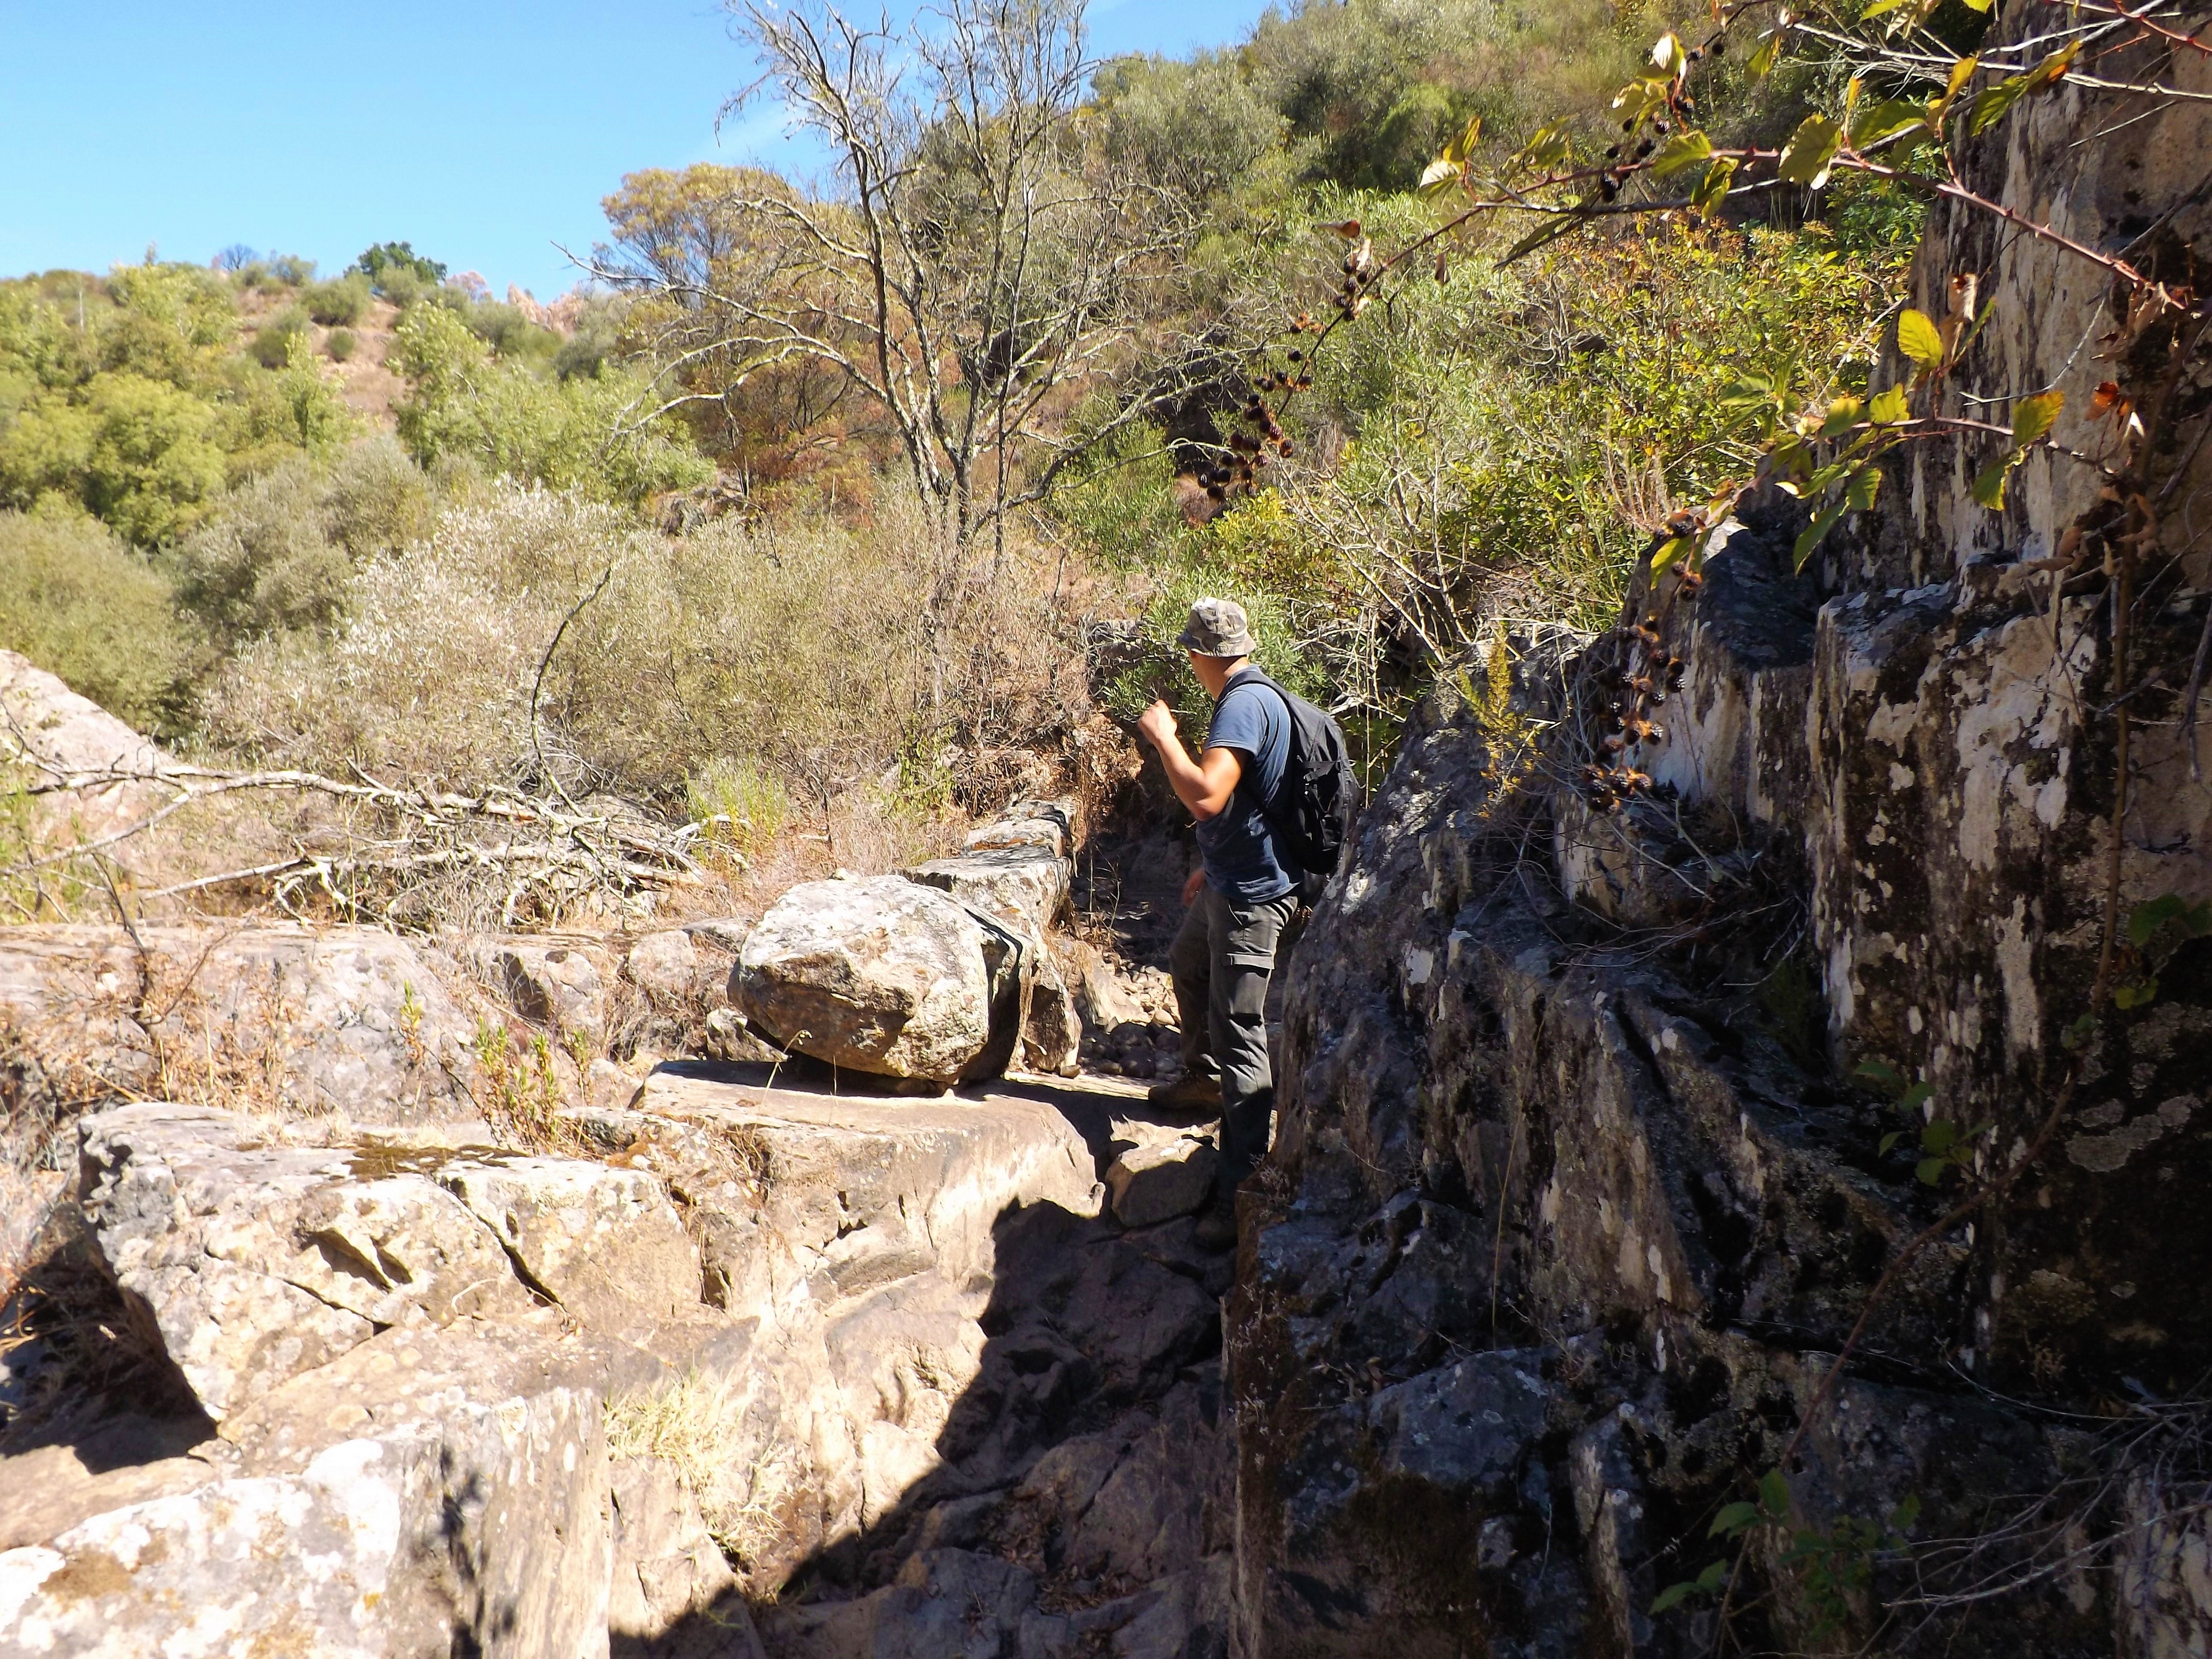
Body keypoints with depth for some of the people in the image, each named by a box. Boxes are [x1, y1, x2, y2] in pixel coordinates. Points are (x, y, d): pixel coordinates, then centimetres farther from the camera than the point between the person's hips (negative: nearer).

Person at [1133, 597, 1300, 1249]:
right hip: (1230, 879, 11)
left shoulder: (1244, 706, -23)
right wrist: (1210, 865, 29)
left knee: (1238, 1032, -10)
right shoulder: (1248, 698, 10)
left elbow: (1206, 797, -36)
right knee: (1188, 968, 32)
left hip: (1252, 894, -11)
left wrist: (1164, 735, -21)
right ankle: (1203, 1078, 55)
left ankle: (1241, 1193, -8)